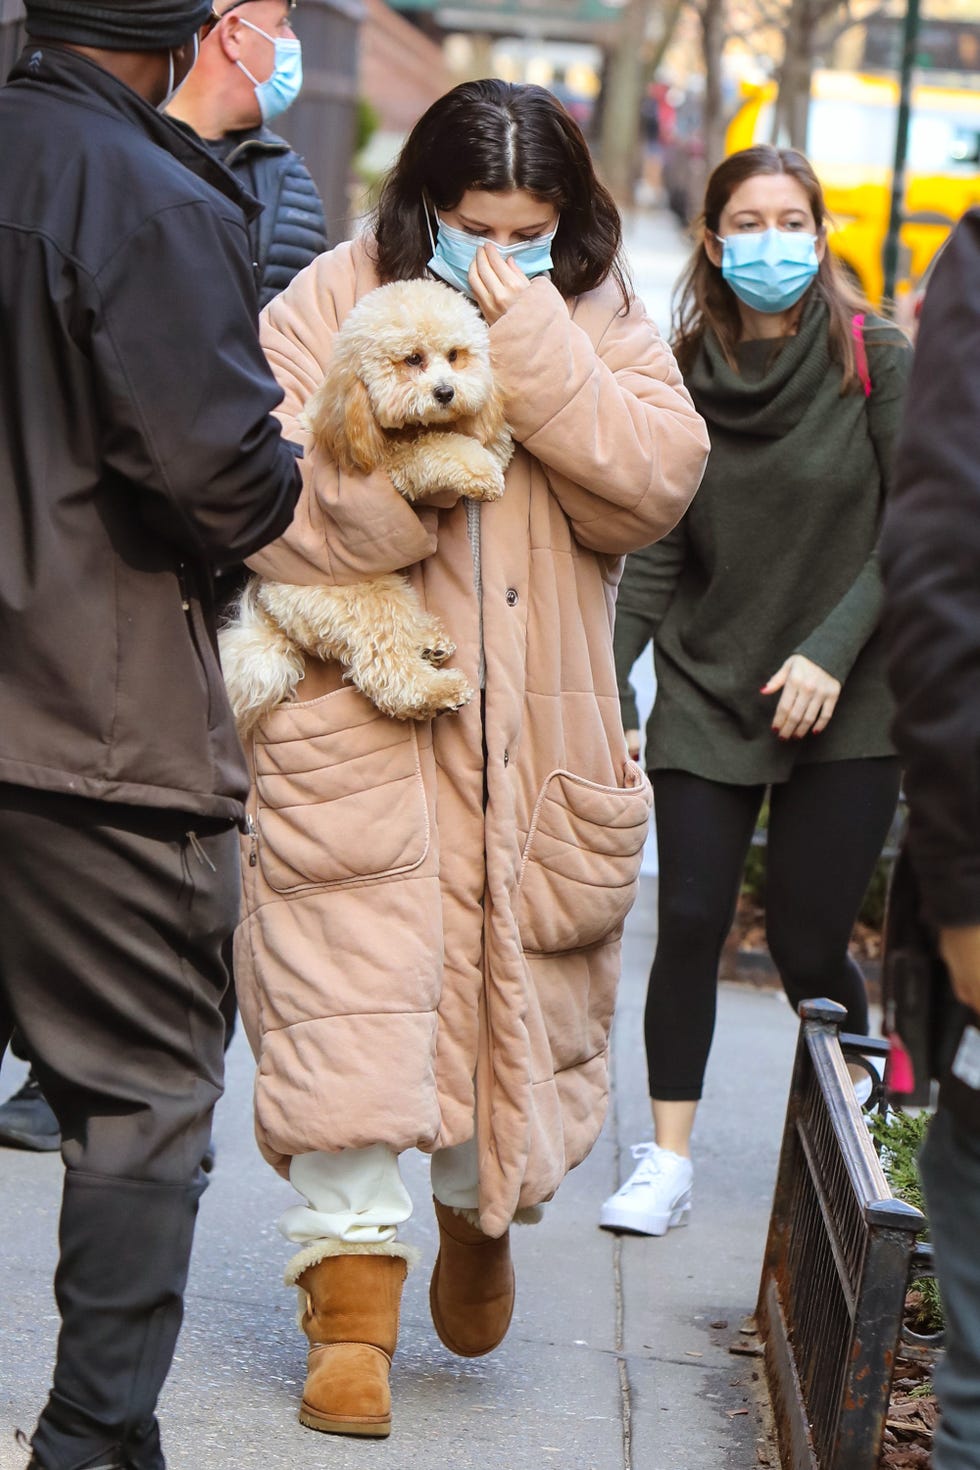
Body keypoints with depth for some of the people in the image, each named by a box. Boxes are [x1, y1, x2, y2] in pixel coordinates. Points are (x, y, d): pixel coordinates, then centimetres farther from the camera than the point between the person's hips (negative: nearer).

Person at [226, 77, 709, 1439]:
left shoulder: (602, 322, 5)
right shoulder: (329, 306, -2)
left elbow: (656, 481, -11)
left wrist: (533, 343, -17)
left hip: (538, 738, 3)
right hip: (361, 721, -2)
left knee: (518, 993, 11)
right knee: (354, 1005, -10)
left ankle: (478, 1214, 40)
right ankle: (353, 1305, 0)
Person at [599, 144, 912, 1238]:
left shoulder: (875, 360, -5)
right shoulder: (682, 376, 1)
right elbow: (653, 555, 2)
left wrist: (833, 650, -15)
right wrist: (608, 695, -6)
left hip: (843, 706, -2)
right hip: (705, 694, 2)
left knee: (807, 943, 0)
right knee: (691, 923, -4)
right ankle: (667, 1161, 7)